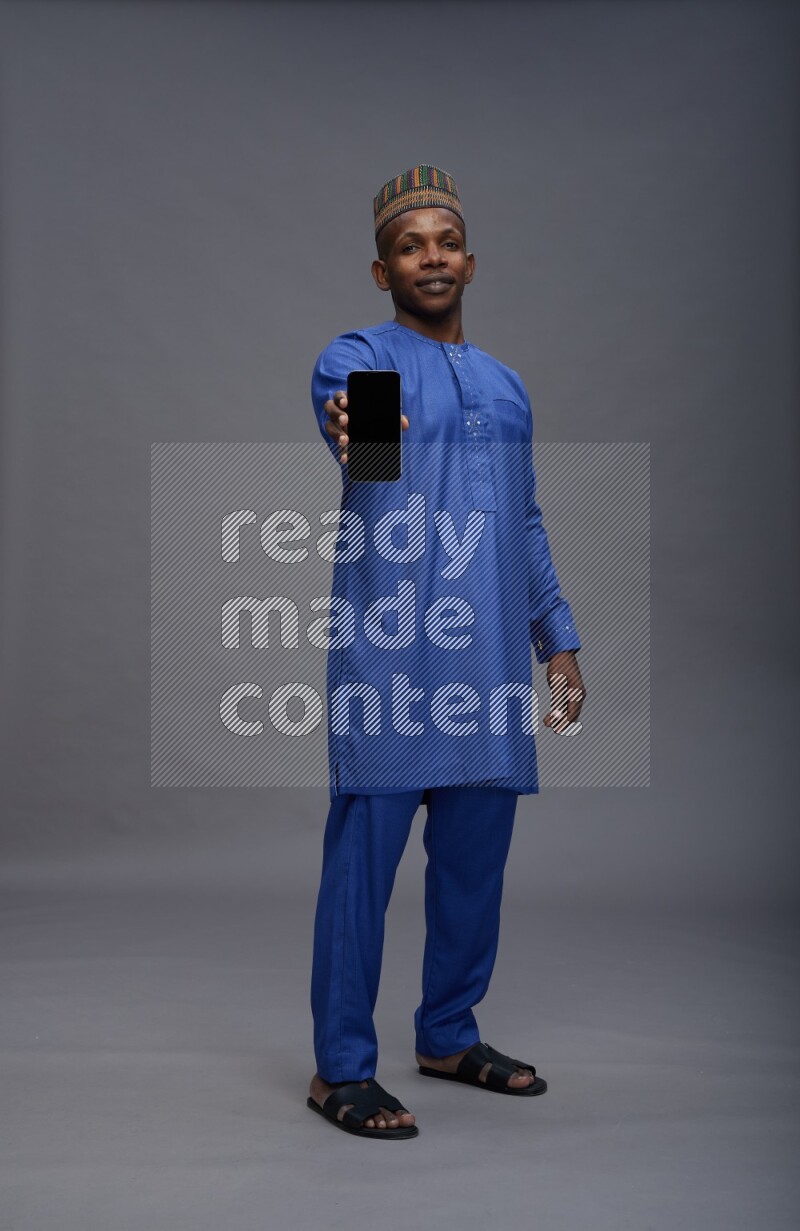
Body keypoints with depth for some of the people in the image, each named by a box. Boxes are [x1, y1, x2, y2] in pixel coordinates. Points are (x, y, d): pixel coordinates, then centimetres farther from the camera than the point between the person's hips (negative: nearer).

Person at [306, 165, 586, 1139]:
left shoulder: (505, 385, 20)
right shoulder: (358, 357, 1)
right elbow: (350, 421, -24)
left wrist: (558, 639, 16)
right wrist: (353, 432, -48)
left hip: (490, 655, 6)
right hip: (389, 648, -6)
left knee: (476, 851, 11)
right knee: (365, 850, -4)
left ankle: (449, 1035, 27)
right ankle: (341, 1068, 6)